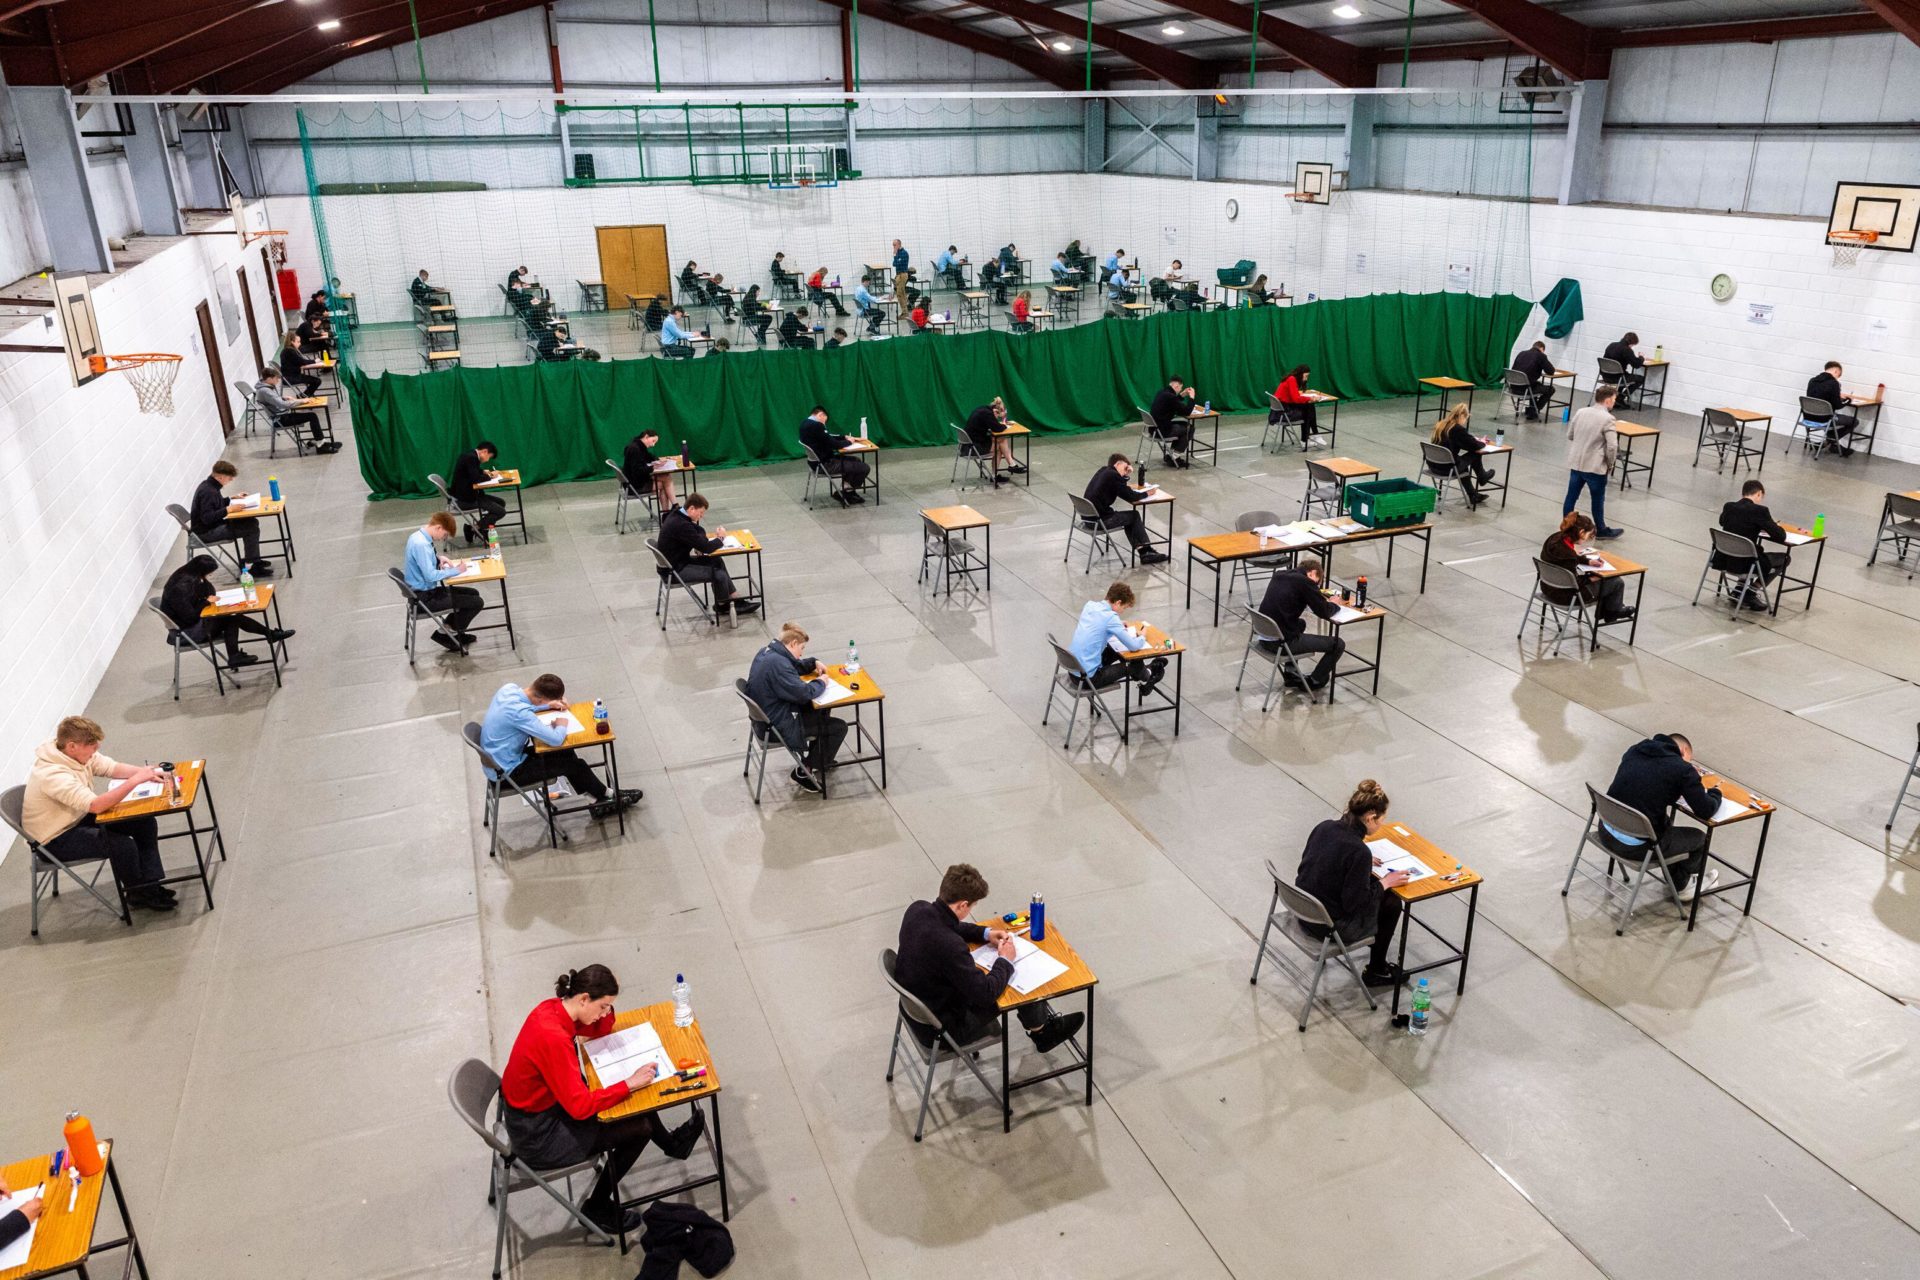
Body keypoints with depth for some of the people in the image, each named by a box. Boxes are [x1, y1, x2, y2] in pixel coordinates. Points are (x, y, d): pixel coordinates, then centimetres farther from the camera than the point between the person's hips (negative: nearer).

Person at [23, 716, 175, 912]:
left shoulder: (80, 754, -9)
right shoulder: (52, 774, -34)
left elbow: (112, 768, 1)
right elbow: (96, 805, -41)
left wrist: (146, 772, -18)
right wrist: (135, 780, -39)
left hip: (80, 818, 9)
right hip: (57, 839, -9)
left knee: (145, 823, -1)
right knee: (123, 845, -26)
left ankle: (151, 885, 5)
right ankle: (137, 894, 0)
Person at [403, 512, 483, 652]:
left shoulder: (418, 535, 4)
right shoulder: (421, 544, -26)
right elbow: (430, 576, -30)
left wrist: (439, 558, 4)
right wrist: (456, 570, -19)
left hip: (426, 590, 10)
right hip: (425, 597, -10)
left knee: (473, 594, 19)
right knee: (477, 603, -10)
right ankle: (445, 634, 6)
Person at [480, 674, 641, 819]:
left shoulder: (510, 687, -8)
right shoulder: (519, 712, -35)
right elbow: (556, 740, -34)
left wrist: (549, 706, 4)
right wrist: (562, 725, -13)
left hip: (501, 757, 9)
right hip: (508, 771, -9)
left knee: (566, 753, 11)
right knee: (574, 764, -2)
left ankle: (598, 801, 18)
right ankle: (609, 797, 20)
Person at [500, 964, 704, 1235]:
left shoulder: (552, 1007, -9)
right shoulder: (553, 1038, -36)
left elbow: (602, 1031, 8)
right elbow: (580, 1106, -35)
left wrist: (603, 1004, -11)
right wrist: (629, 1084, -29)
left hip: (533, 1105, 9)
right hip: (537, 1135, -9)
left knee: (635, 1096, 12)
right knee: (639, 1128, -2)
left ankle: (671, 1144, 37)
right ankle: (597, 1208, 18)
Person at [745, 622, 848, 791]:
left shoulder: (767, 652, 3)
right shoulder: (778, 663, -28)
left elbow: (795, 666, 21)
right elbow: (804, 693, -28)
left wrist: (814, 663, 6)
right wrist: (821, 682, -10)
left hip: (767, 714, 11)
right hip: (779, 726, -10)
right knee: (839, 727, -4)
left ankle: (820, 757, 34)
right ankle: (803, 772, 6)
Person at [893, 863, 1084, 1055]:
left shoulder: (917, 910, -12)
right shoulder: (949, 945, -38)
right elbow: (986, 992, -27)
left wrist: (985, 933, 6)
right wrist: (1005, 960, -10)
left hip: (917, 1006, 8)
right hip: (942, 1029, -8)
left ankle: (1044, 1024, 35)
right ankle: (1042, 1031, 34)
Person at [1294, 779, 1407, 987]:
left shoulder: (1325, 826, -6)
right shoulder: (1359, 851, -28)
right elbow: (1355, 903, -22)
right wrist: (1384, 883, -8)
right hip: (1328, 926, -7)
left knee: (1372, 884, 25)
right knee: (1391, 901, 14)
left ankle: (1374, 937, 48)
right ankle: (1376, 971, 28)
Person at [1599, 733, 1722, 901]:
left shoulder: (1635, 750, 8)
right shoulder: (1683, 769, -11)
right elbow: (1706, 811, -6)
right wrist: (1715, 792, 16)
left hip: (1606, 831, 6)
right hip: (1636, 847, -6)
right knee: (1700, 838, 21)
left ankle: (1677, 876, 45)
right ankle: (1681, 884, 45)